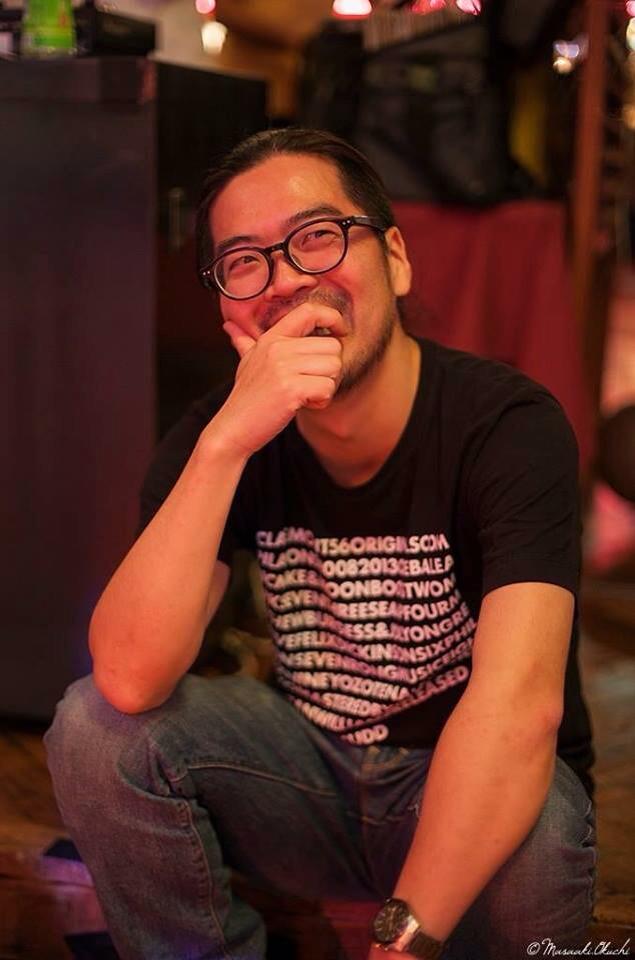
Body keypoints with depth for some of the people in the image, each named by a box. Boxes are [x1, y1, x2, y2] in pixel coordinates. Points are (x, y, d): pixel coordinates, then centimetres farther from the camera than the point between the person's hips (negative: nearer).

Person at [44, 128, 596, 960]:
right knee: (96, 728, -17)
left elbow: (521, 703, -34)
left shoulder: (508, 425, -20)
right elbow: (129, 681, -24)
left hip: (477, 790, -3)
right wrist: (225, 442, -33)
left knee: (532, 847, -36)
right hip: (315, 772, 3)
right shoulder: (219, 436, -9)